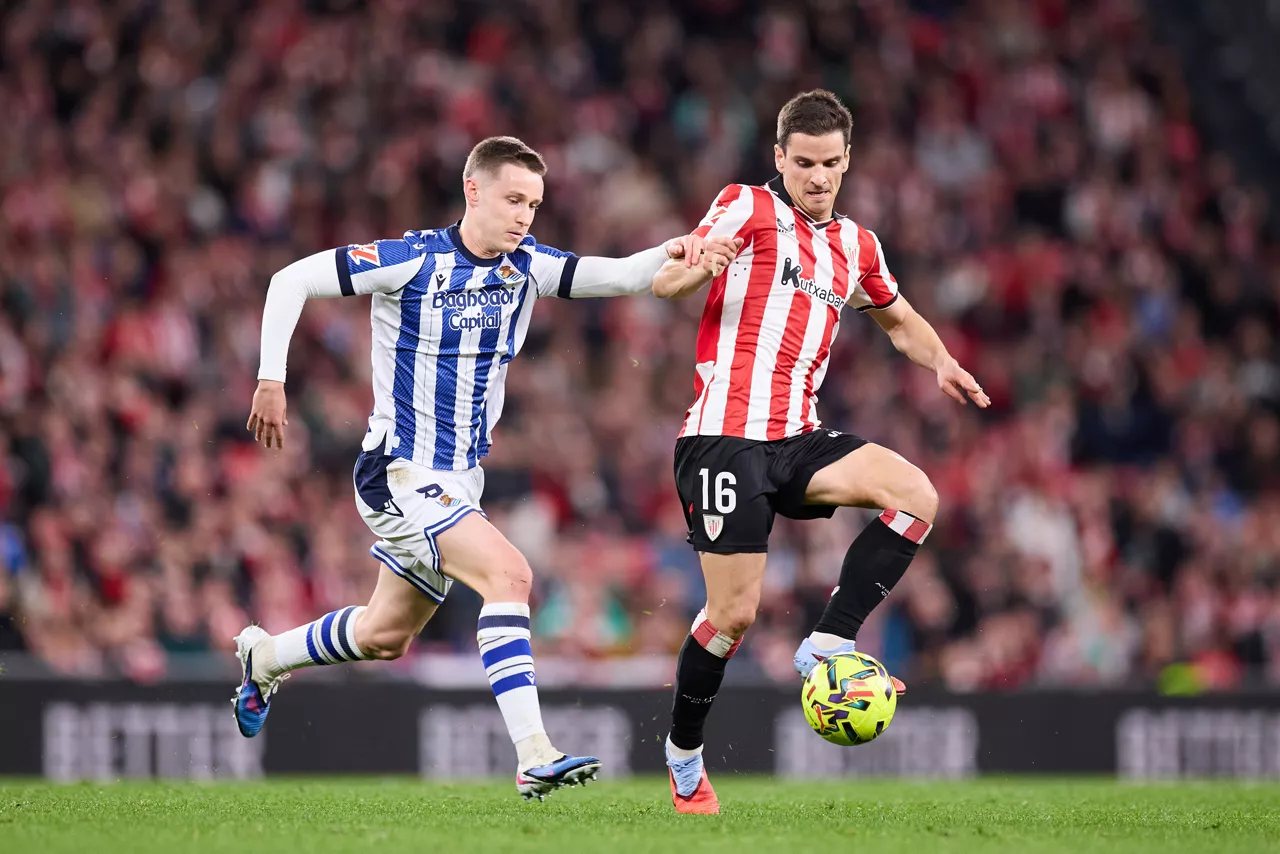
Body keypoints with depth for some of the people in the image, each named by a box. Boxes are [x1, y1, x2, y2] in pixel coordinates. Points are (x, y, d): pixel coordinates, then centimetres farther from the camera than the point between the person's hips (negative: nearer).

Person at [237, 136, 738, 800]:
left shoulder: (526, 266, 1)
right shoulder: (413, 261, -14)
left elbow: (619, 275, -10)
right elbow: (291, 280, -12)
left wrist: (672, 257, -31)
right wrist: (271, 381, -17)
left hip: (460, 481, 7)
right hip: (401, 474, -7)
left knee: (385, 636, 19)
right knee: (508, 573, -25)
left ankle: (263, 658, 45)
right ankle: (533, 758, -29)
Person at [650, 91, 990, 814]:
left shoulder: (856, 246, 17)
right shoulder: (749, 208, 0)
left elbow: (900, 319, 33)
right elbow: (667, 284, -10)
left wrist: (940, 360, 11)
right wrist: (701, 258, -35)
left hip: (798, 439, 6)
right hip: (726, 436, -6)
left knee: (916, 495, -18)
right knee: (735, 612, -8)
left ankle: (828, 646, -12)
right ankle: (684, 753, 14)